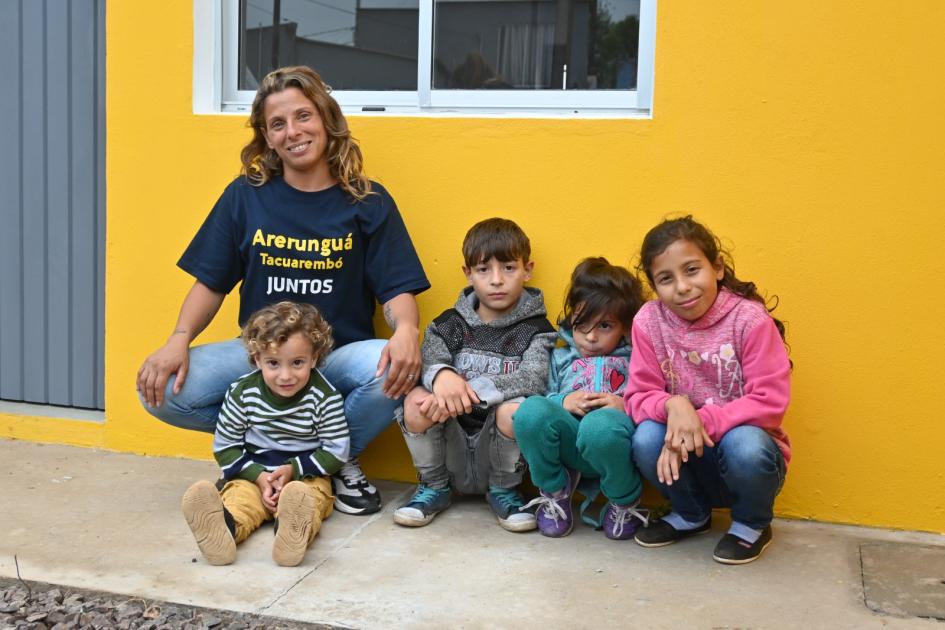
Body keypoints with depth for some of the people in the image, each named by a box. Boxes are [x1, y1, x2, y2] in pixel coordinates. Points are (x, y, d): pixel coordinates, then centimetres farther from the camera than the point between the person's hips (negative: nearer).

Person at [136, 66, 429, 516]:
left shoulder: (368, 202, 0)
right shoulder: (246, 196, 4)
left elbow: (398, 289, -4)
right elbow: (211, 283, 6)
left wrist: (406, 331, -28)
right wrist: (179, 339, -13)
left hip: (339, 356, -1)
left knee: (393, 371, -35)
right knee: (162, 390, -23)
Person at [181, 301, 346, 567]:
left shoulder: (325, 398, -11)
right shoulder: (242, 393, -7)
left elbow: (336, 451, -5)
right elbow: (225, 447, 0)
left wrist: (293, 470, -17)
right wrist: (258, 476, -15)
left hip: (305, 476, -1)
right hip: (253, 473, 1)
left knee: (309, 495, -34)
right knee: (239, 495, -31)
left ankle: (294, 534, -68)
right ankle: (223, 527, -65)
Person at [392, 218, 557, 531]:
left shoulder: (534, 329, 1)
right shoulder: (450, 324, 8)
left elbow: (534, 379, -19)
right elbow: (427, 363, -10)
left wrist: (471, 389, -32)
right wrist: (441, 375, -36)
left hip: (496, 450, -2)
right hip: (450, 452, 2)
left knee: (515, 409, -32)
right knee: (417, 400, -26)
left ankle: (503, 491, -3)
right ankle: (434, 487, 0)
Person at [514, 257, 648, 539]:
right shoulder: (560, 358, 29)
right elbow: (542, 397, 15)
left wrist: (625, 406, -12)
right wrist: (563, 402, -5)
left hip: (615, 441, -2)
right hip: (569, 442, 2)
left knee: (600, 423, -41)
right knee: (531, 410, -32)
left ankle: (626, 502, -8)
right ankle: (554, 492, -2)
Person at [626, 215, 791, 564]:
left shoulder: (750, 319, -17)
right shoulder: (648, 322, -9)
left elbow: (769, 402, -19)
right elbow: (639, 395, -6)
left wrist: (703, 422, -28)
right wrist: (672, 406, -29)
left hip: (743, 441, -3)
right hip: (686, 454, 3)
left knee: (745, 444, -35)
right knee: (647, 439, -27)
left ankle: (752, 525, 1)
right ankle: (691, 514, 7)